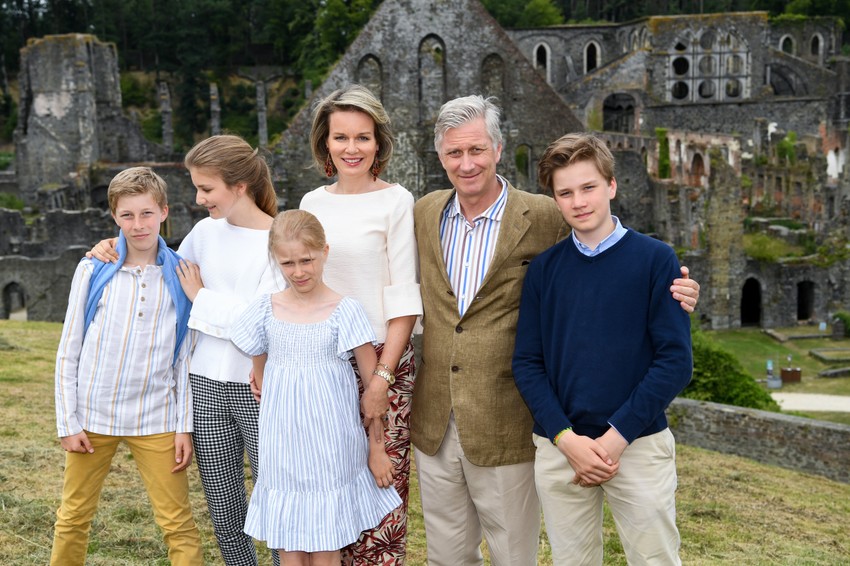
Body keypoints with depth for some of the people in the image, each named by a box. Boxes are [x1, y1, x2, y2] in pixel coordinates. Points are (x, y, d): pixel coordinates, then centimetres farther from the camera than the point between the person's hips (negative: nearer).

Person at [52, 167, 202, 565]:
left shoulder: (181, 277, -1)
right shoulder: (93, 270, -1)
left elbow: (186, 357, 3)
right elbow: (68, 351, 3)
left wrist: (185, 426, -1)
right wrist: (68, 422, -1)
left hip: (155, 419, -1)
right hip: (92, 415, 1)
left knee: (178, 523, 2)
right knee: (73, 517, 13)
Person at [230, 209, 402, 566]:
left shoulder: (345, 311, -7)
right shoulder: (264, 311, 1)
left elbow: (373, 383, -3)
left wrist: (377, 447, -1)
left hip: (331, 447, -2)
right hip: (281, 448, 3)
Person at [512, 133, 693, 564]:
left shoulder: (656, 260, -3)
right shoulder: (543, 268, 4)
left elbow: (675, 360, -7)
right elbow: (527, 363, 3)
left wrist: (617, 436, -13)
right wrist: (567, 438, -10)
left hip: (639, 444, -2)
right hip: (558, 448, 2)